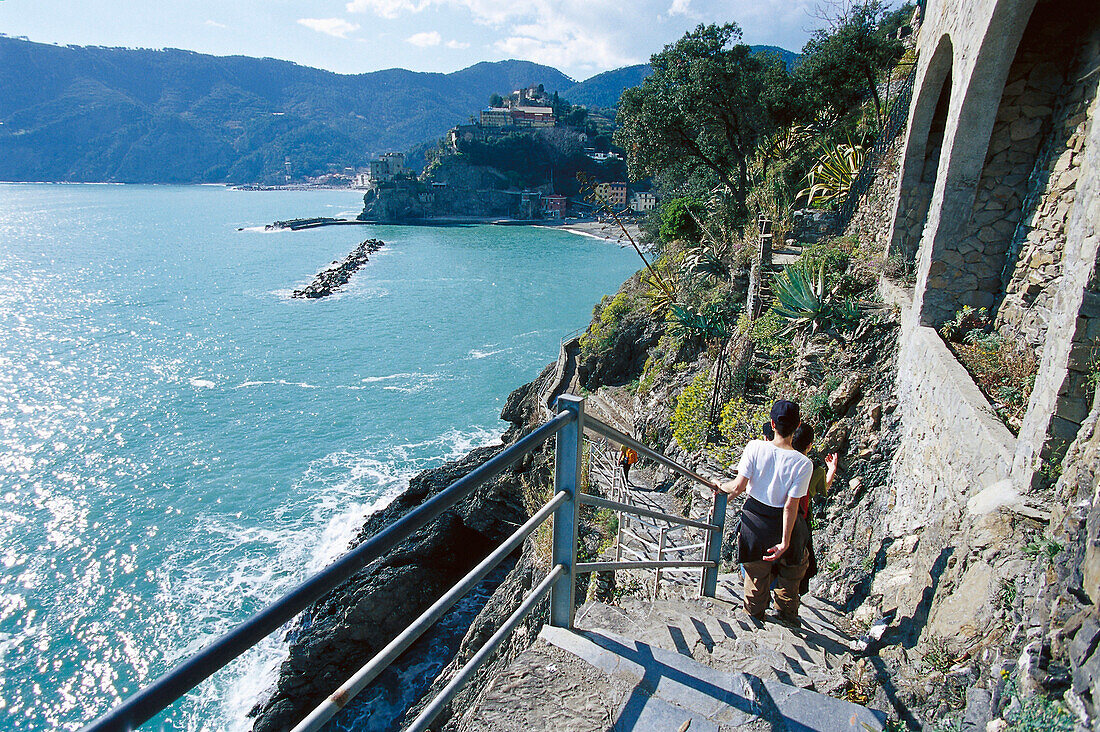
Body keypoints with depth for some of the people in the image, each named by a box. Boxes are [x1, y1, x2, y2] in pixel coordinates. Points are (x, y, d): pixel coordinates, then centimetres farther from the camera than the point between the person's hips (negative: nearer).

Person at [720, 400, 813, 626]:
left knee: (756, 575, 20)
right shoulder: (803, 463, -19)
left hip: (754, 518, 1)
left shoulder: (755, 447, -17)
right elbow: (791, 505, -18)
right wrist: (785, 541, -12)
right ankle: (787, 615, 42)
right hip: (781, 522, -1)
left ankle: (754, 618, 40)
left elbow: (739, 487, -16)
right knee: (793, 566, 28)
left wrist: (721, 487, 6)